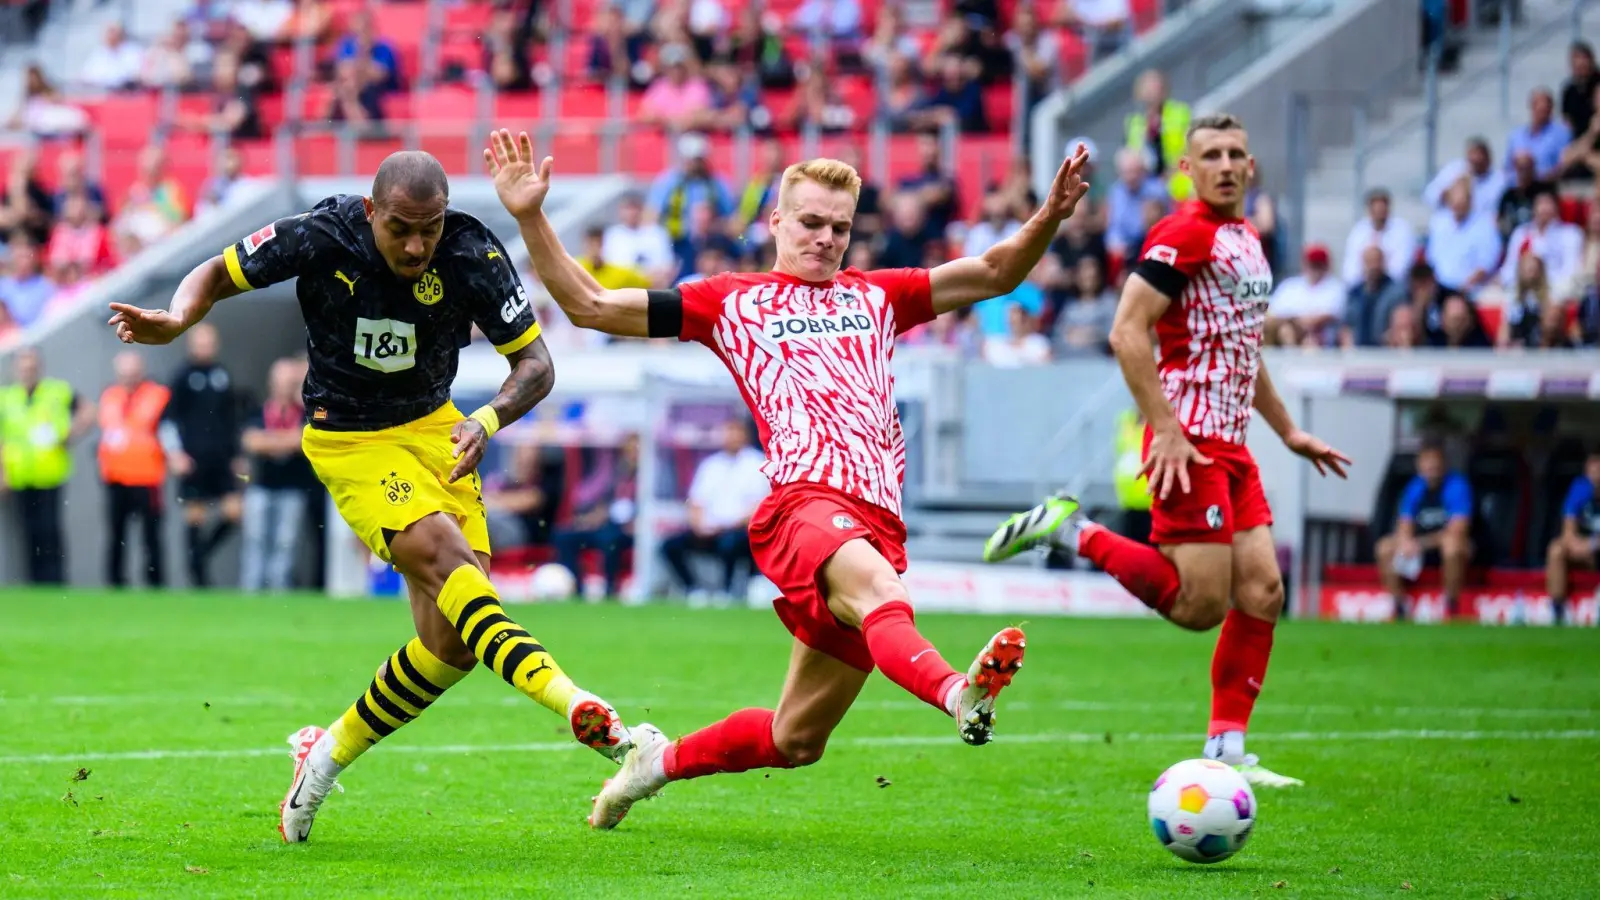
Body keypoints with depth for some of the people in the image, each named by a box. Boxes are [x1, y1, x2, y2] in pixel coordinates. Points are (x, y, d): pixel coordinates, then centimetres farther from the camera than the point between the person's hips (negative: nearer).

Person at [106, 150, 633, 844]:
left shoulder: (472, 256, -17)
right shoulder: (322, 236, -20)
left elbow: (535, 364, -10)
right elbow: (218, 274, -6)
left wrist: (487, 421, -30)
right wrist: (175, 321, -28)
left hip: (433, 429, 3)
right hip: (347, 442, -3)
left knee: (452, 643, -5)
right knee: (444, 555, -29)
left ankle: (328, 756, 16)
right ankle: (575, 706, -44)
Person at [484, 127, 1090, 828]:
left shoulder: (875, 296, 26)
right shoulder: (733, 302, 17)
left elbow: (993, 273, 24)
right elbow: (589, 306, 16)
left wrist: (1049, 217, 5)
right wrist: (530, 217, 6)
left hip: (876, 520, 5)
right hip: (804, 500, -5)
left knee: (796, 741, 8)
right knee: (876, 587, -40)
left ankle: (660, 761, 32)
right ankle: (957, 692, -70)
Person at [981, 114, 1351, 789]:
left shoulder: (1246, 240, 18)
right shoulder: (1183, 235, -12)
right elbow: (1127, 332, -19)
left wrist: (1289, 432, 29)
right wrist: (1165, 428, -23)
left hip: (1232, 444, 9)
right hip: (1190, 441, -9)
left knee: (1262, 593, 3)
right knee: (1201, 604, -12)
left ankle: (1226, 751, 7)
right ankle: (1072, 532, 0)